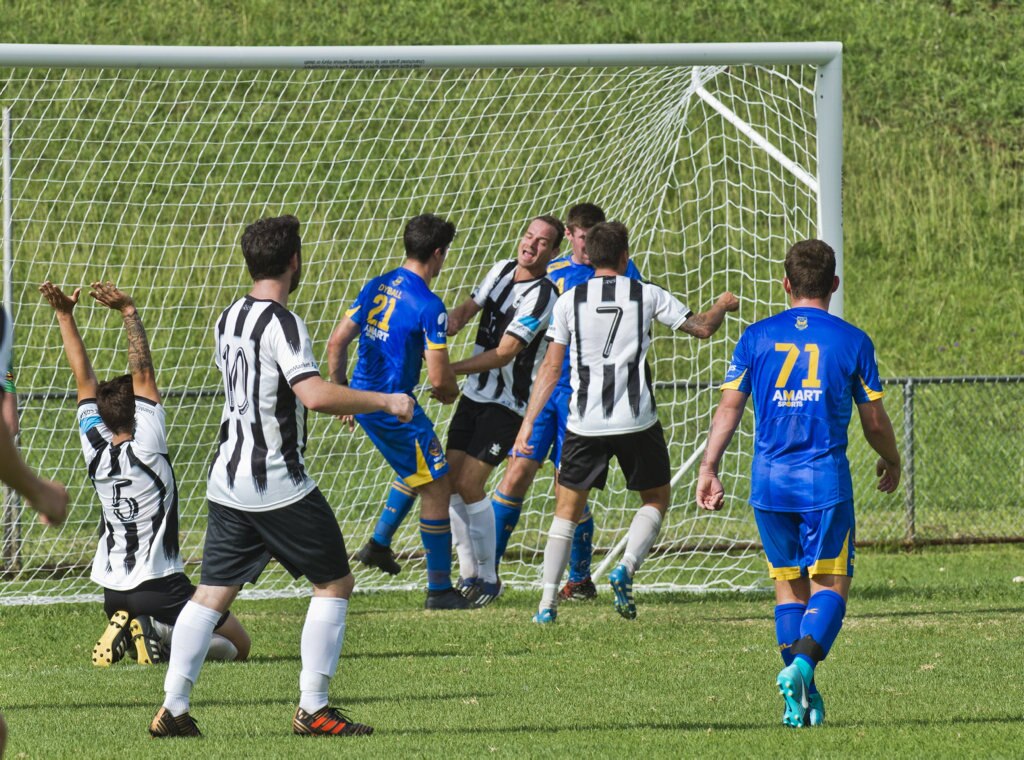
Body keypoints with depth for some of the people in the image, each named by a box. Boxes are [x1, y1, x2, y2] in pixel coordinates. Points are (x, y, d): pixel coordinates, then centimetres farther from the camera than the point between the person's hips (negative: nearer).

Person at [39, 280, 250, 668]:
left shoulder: (96, 451, 0)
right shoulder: (146, 450, -13)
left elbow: (84, 380, 2)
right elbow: (143, 373, -17)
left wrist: (65, 316, 4)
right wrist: (129, 312, -17)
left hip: (114, 591, 6)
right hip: (161, 588, -6)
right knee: (237, 645, 5)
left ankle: (124, 631, -1)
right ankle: (159, 632, -17)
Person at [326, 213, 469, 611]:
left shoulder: (376, 287, 5)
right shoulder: (428, 305, -17)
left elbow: (336, 343, 7)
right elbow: (439, 376, -18)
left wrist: (341, 391, 18)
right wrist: (449, 391, 5)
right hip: (394, 406, -8)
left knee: (418, 469, 29)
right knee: (437, 486, 3)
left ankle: (379, 545, 26)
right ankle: (439, 589, 5)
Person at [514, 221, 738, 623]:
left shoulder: (569, 301, 1)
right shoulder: (647, 295, 0)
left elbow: (550, 370, 1)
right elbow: (702, 327, 11)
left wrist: (528, 423, 6)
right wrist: (723, 306, 34)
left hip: (584, 423, 1)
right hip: (636, 421, -1)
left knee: (567, 507, 11)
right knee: (657, 497, 19)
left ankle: (548, 602, 1)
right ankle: (626, 568, -6)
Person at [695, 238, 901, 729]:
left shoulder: (756, 338, 5)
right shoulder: (852, 341, 0)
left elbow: (729, 407, 1)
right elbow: (874, 421, 5)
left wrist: (708, 470, 5)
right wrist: (891, 462, 22)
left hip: (769, 481, 2)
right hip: (826, 481, -2)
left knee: (789, 585, 14)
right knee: (830, 586, 2)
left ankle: (800, 700, 7)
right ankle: (802, 663, -25)